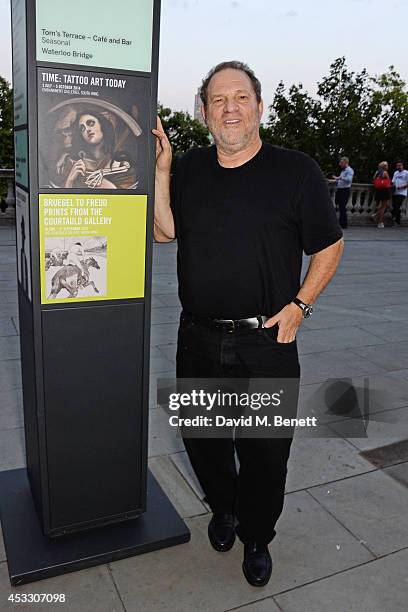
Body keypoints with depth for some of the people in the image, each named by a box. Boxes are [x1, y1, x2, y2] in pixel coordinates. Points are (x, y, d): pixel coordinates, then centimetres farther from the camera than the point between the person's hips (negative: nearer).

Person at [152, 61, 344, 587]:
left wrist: (299, 304, -9)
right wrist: (160, 169, -5)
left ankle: (257, 537, 37)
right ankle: (223, 509, 47)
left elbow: (329, 247, 1)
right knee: (202, 440, 18)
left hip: (267, 343, -3)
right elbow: (164, 232, 3)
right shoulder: (190, 168, 7)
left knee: (265, 453, 10)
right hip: (198, 340, 4)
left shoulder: (296, 171, -4)